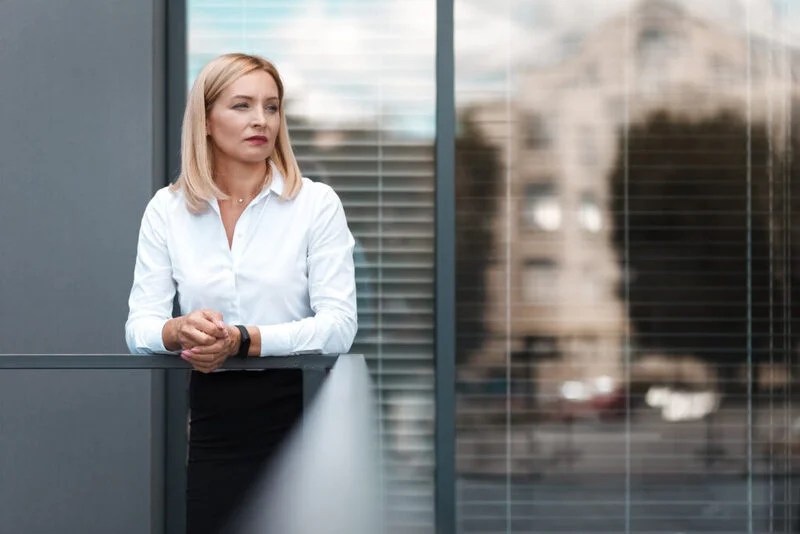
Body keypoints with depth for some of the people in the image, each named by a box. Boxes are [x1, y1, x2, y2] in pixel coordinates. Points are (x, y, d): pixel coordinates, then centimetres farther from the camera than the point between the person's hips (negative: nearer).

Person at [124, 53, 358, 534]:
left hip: (295, 409, -2)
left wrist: (243, 340, -23)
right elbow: (139, 327, 0)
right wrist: (180, 330, -23)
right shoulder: (167, 209, 5)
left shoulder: (316, 202, -2)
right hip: (213, 418, 2)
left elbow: (339, 325, -11)